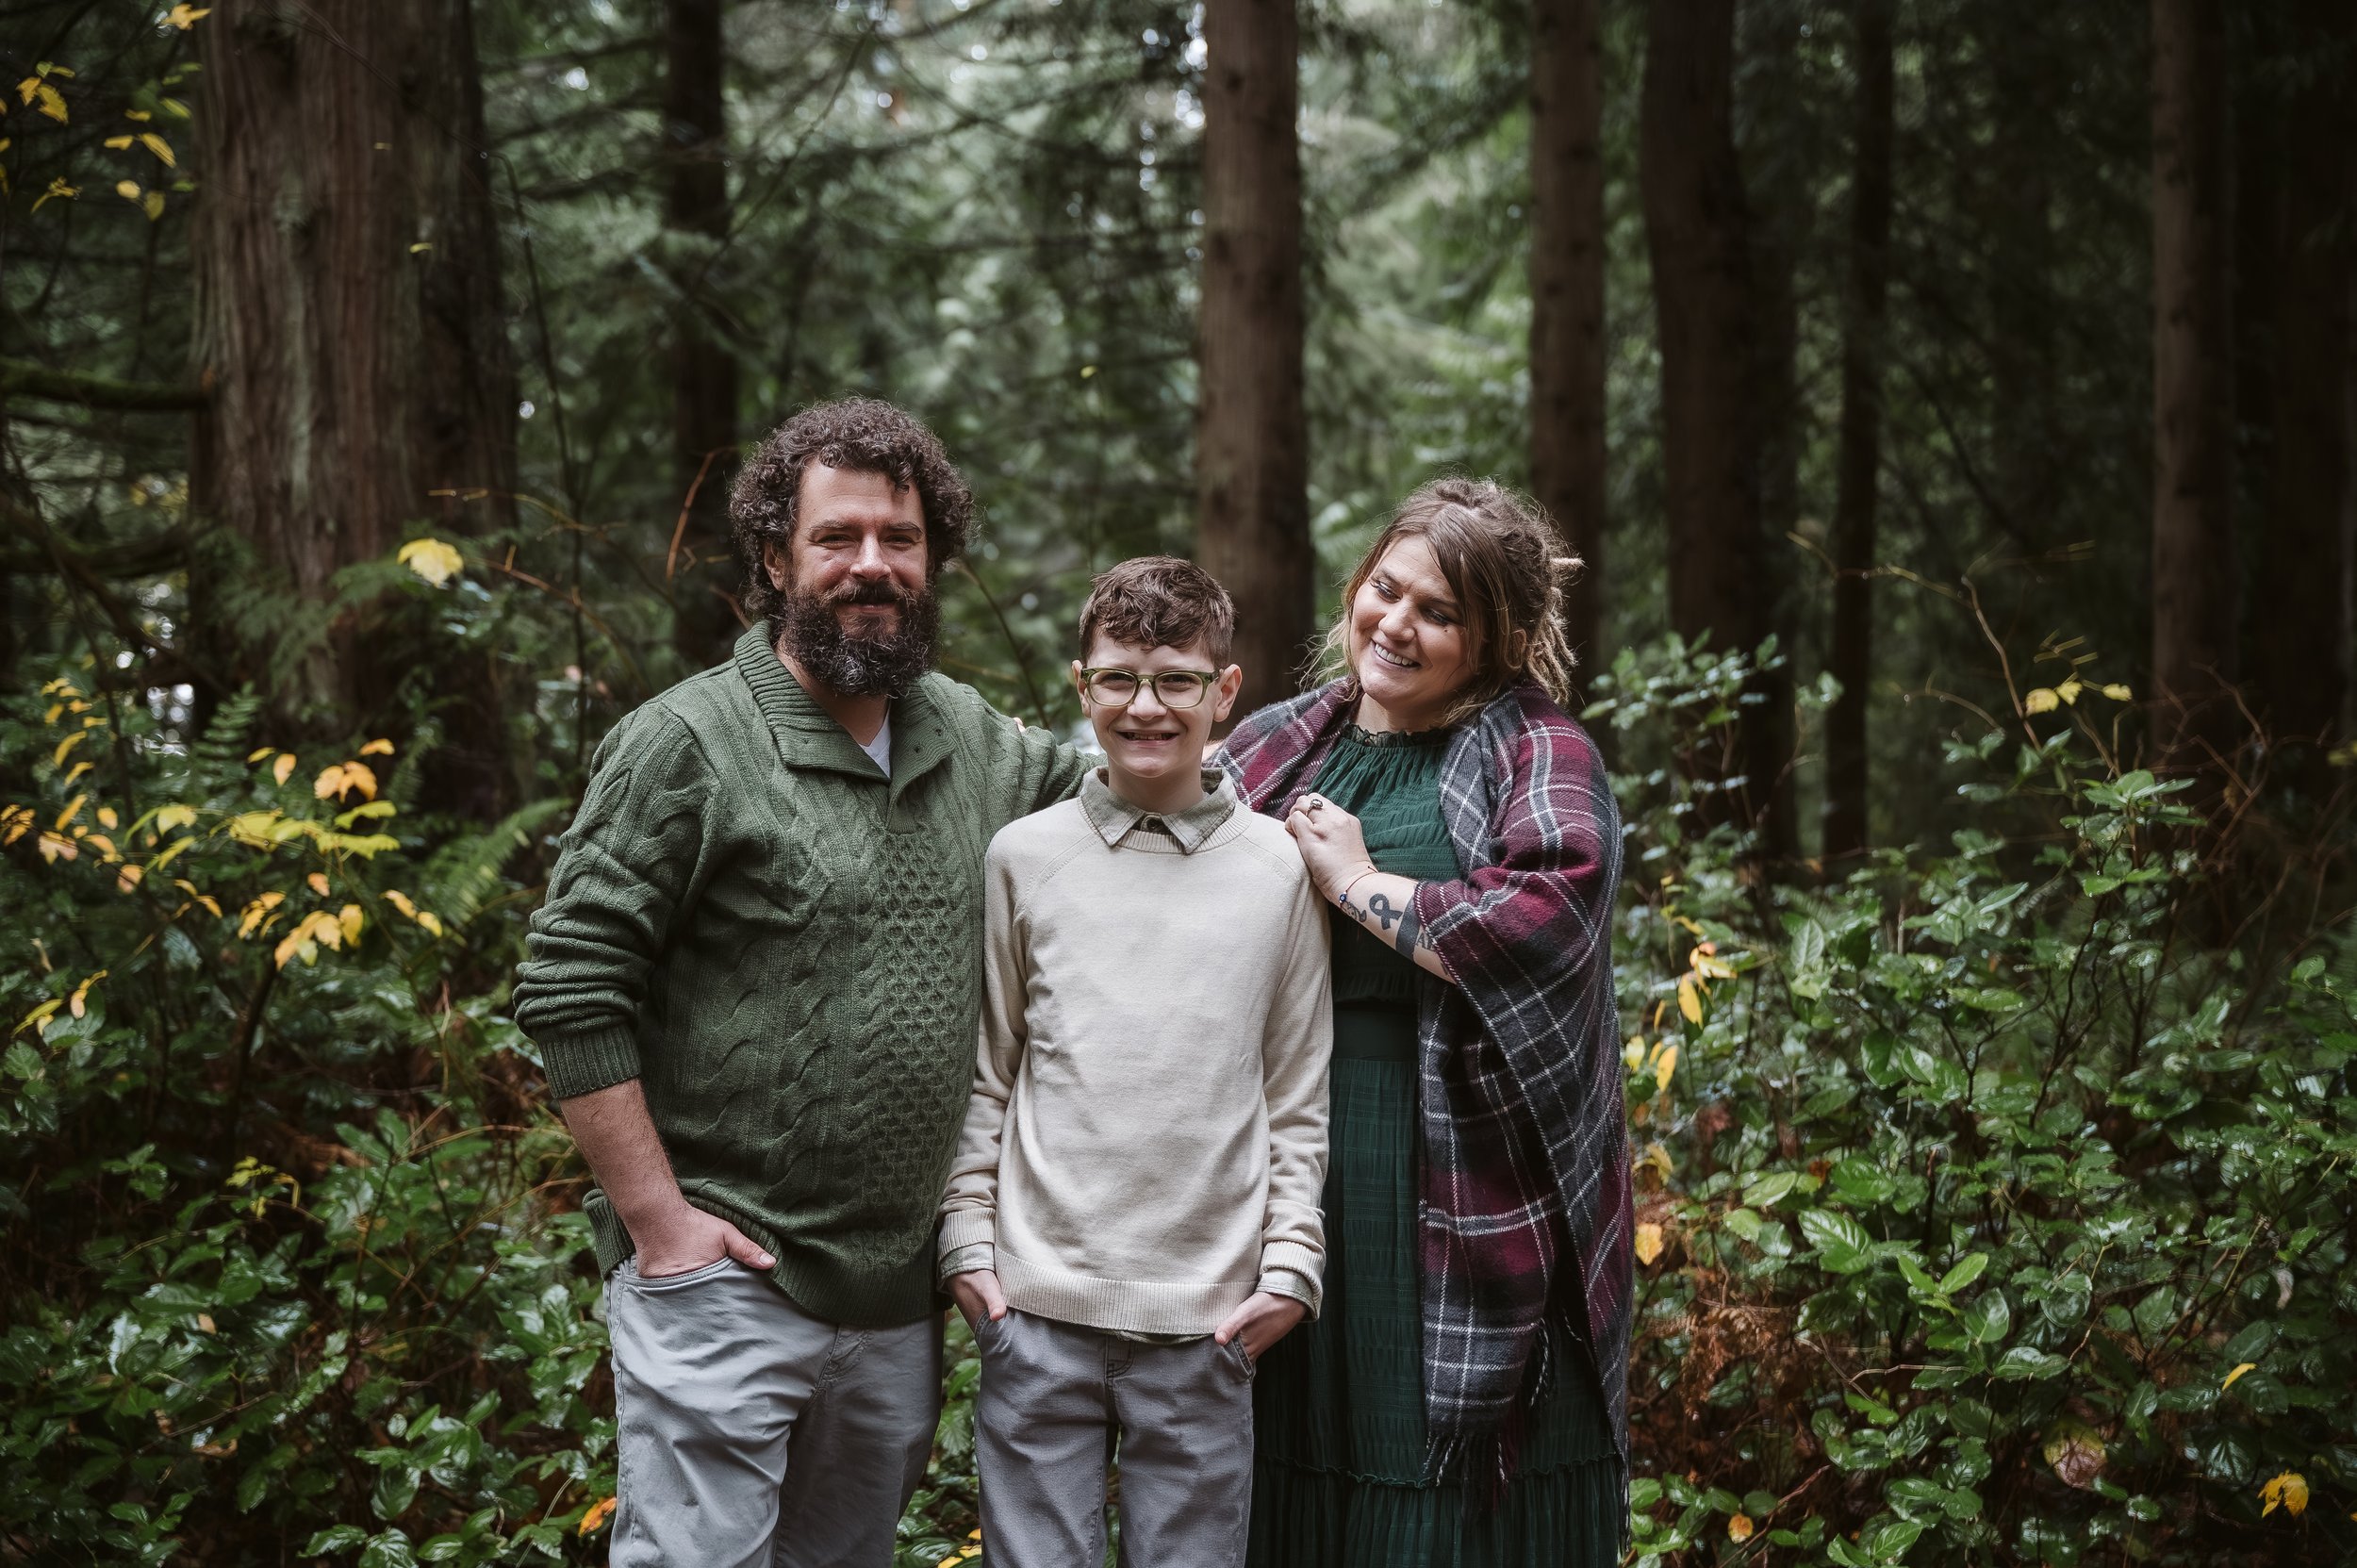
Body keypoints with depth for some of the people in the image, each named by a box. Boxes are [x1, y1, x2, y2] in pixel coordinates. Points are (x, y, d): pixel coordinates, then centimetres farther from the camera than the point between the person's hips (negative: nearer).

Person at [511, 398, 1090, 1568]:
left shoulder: (973, 741, 10)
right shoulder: (688, 744, -9)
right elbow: (570, 993, -11)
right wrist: (657, 1219, -14)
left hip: (899, 1297, 6)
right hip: (720, 1287, -6)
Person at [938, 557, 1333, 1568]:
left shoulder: (1281, 868, 3)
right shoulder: (1025, 858, 3)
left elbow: (1300, 1099, 6)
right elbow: (985, 1076, 8)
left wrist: (1290, 1269, 0)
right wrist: (969, 1244, 2)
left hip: (1208, 1320, 0)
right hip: (1036, 1305, 0)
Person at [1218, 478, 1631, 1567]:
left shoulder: (1533, 752, -3)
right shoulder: (1277, 749, 12)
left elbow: (1550, 915, -21)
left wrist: (1358, 881, -12)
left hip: (1468, 1189, -4)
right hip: (1296, 1164, 4)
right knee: (1307, 1456, 9)